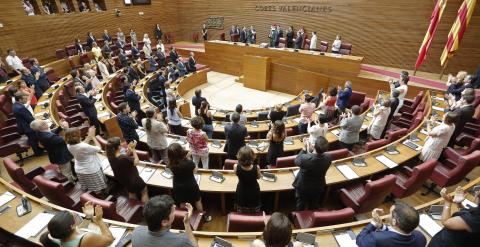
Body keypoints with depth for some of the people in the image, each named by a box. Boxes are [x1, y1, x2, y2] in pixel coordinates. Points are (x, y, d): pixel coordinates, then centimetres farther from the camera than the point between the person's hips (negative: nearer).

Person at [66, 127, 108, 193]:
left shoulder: (69, 146, -11)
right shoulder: (84, 147, -34)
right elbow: (99, 148, -19)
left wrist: (89, 137, -2)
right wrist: (93, 137, -12)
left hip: (79, 171, 7)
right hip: (91, 171, -7)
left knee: (87, 192, 25)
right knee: (98, 192, 12)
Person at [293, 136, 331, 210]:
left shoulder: (305, 158, -39)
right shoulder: (328, 157, -26)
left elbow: (296, 161, -14)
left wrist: (304, 148, -10)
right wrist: (311, 150, -6)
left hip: (302, 186, -3)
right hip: (318, 187, 3)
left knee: (300, 206, 24)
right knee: (313, 206, 30)